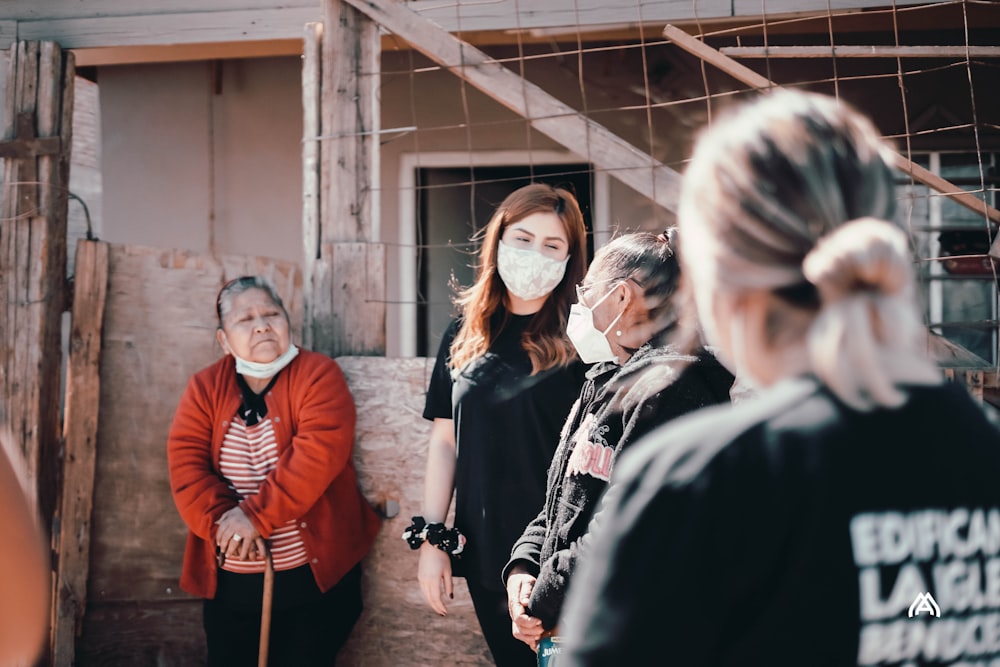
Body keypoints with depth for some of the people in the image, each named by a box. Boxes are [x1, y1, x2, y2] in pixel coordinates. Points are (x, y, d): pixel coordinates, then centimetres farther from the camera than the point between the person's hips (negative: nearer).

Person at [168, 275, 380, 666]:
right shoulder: (205, 388, 6)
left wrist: (254, 517, -24)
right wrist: (224, 526, -20)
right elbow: (186, 464, -5)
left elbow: (318, 454, -19)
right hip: (230, 583, 4)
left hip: (315, 576, -3)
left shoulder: (318, 375, -6)